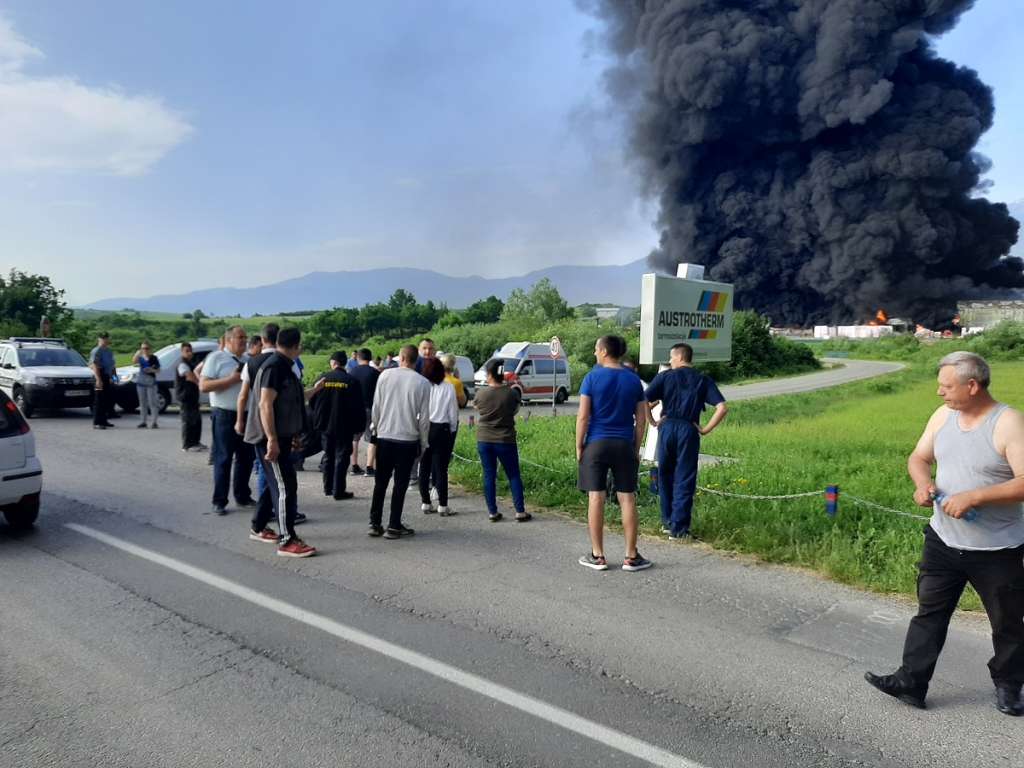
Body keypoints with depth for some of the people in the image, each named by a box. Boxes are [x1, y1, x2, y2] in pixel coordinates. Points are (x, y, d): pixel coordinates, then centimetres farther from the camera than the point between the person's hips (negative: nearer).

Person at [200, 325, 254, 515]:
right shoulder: (216, 357, -5)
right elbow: (203, 386, -12)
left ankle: (242, 496, 26)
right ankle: (219, 501, 8)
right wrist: (232, 379, -18)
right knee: (223, 459, -1)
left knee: (246, 458, 12)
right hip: (225, 416, -6)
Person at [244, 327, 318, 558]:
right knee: (285, 487, -10)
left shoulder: (283, 366, 14)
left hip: (280, 436, 10)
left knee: (275, 484, 18)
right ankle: (287, 541, -8)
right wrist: (272, 440, -26)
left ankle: (258, 528, 31)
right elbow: (265, 405, -23)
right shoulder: (275, 366, -17)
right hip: (271, 438, -10)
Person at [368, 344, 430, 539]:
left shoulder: (385, 375, -2)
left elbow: (376, 407, 1)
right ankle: (394, 527, 8)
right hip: (408, 440, -2)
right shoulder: (422, 383, -6)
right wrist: (423, 443, 7)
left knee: (380, 482, 13)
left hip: (384, 437, 2)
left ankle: (375, 524, 16)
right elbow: (424, 417, -4)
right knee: (400, 484, 5)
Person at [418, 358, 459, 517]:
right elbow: (453, 413, -2)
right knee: (441, 468, 4)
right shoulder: (448, 388, -7)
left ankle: (426, 503, 16)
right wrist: (452, 430, 10)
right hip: (441, 429, -1)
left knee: (424, 468, 11)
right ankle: (442, 506, 6)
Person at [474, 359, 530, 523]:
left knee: (489, 476, 9)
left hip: (484, 440, 1)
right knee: (514, 476, 8)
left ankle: (492, 512, 10)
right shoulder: (512, 393, -10)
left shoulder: (481, 394, -9)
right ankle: (520, 511, 7)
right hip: (505, 440, -1)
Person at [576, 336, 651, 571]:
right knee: (627, 499, 6)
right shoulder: (633, 379, 4)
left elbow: (583, 416, -8)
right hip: (625, 446, 2)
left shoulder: (592, 377, -5)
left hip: (596, 445, -2)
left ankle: (597, 556, 10)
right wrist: (637, 448, 12)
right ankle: (631, 557, 11)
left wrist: (579, 446, 0)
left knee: (595, 498, 4)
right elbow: (641, 419, 5)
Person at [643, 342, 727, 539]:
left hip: (667, 427, 0)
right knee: (684, 480, 5)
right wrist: (706, 429, 0)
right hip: (689, 430, 0)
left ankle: (667, 522, 24)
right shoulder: (703, 380, 7)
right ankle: (679, 528, 6)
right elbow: (722, 408, -5)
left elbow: (644, 400, -8)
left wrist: (652, 422, 2)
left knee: (665, 476, 16)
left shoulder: (665, 376, 4)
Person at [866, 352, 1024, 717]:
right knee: (929, 612, 9)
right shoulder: (943, 415, 1)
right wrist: (923, 483, -11)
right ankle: (911, 682, 16)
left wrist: (973, 497, -29)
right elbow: (919, 458, 9)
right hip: (943, 541, 5)